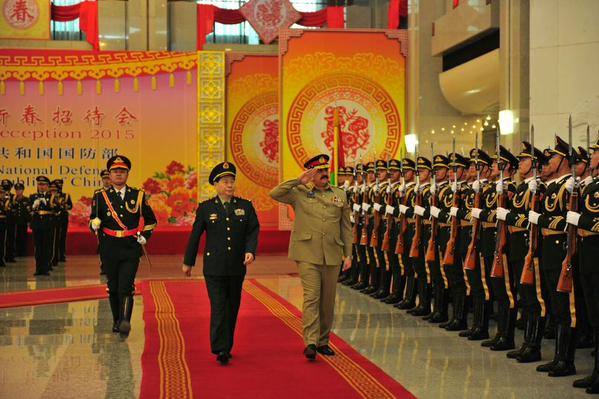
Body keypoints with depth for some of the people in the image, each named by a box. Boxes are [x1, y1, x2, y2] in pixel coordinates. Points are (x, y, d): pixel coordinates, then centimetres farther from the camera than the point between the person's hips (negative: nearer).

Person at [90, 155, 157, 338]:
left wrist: (144, 237, 4)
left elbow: (150, 220, 16)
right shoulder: (101, 197, 5)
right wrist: (95, 225, -15)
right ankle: (117, 321, 26)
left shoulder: (138, 196, 5)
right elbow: (93, 220, 7)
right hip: (109, 248, 1)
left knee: (126, 287, -14)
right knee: (113, 287, 10)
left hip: (131, 248, -1)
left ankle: (125, 322, -21)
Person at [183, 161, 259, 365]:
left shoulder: (246, 206, 6)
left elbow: (253, 231, 2)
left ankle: (227, 347, 20)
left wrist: (250, 251, -17)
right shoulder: (205, 208, 2)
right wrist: (188, 261, 11)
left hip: (237, 268, 3)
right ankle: (220, 350, -11)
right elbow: (195, 235, 7)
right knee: (218, 308, -9)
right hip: (214, 268, -3)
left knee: (232, 308, 9)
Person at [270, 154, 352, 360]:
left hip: (332, 255, 3)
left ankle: (323, 341, 20)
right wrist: (298, 181, -12)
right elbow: (274, 194, -11)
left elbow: (346, 227, 13)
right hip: (308, 254, -3)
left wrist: (348, 254, 8)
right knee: (311, 297, -11)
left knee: (328, 300, 9)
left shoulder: (340, 195, 11)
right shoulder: (299, 193, 3)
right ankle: (310, 342, -12)